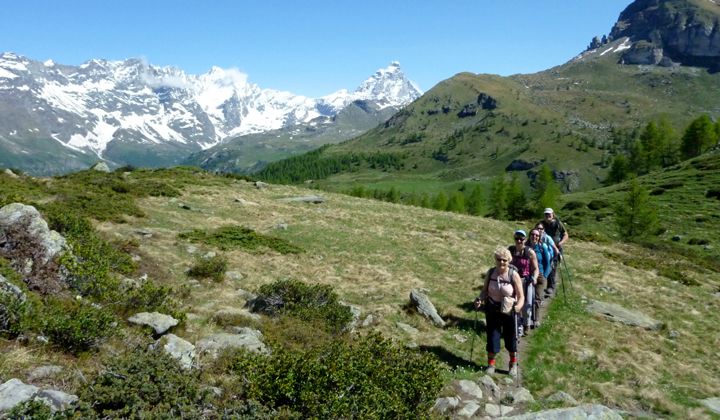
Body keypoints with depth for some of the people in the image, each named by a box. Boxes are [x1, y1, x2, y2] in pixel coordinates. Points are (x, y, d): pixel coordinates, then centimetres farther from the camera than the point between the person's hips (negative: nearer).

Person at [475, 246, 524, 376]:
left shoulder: (513, 275, -15)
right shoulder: (490, 272, -5)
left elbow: (521, 297, -15)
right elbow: (485, 291, 5)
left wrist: (518, 306, -34)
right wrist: (480, 300, -15)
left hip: (509, 311, -2)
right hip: (492, 310, 2)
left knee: (511, 338, 12)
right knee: (492, 336, 6)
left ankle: (513, 364, 36)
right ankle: (491, 364, 27)